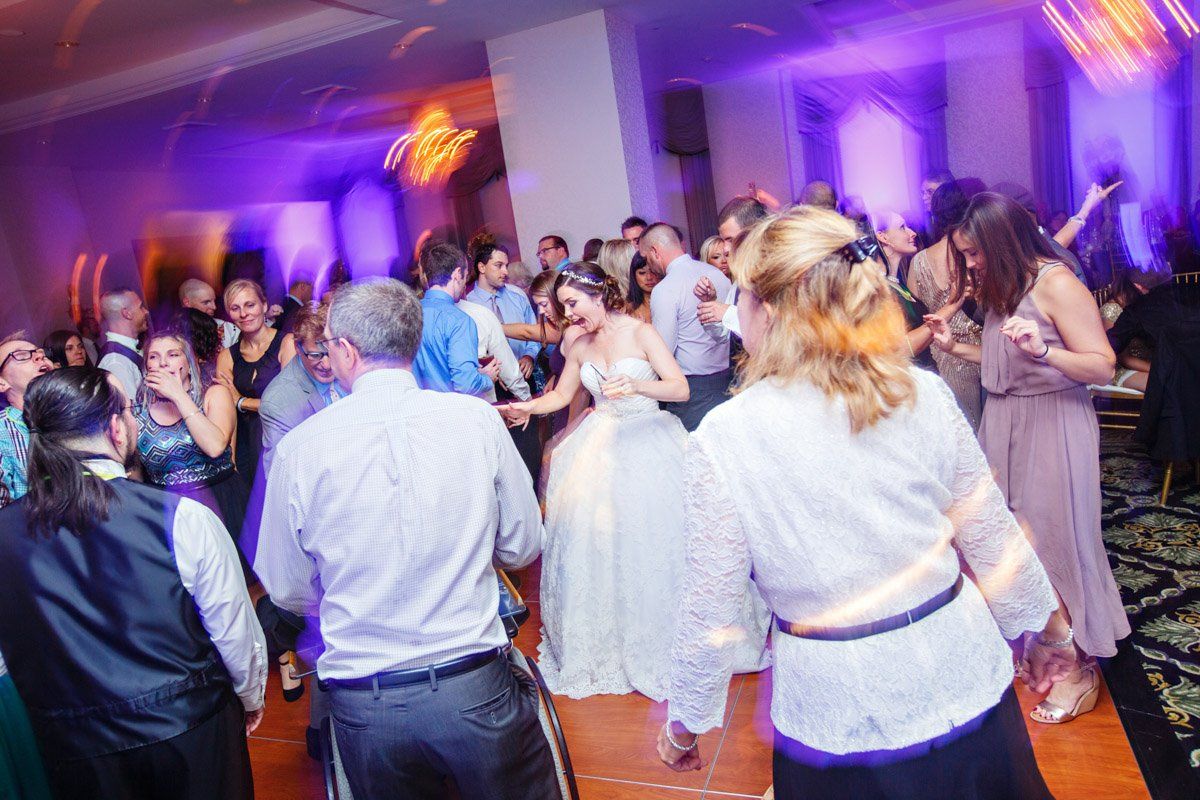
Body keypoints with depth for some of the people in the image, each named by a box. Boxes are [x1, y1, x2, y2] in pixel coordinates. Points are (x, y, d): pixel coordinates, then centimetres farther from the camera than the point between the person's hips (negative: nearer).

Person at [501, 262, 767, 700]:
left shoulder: (641, 332, -8)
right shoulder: (580, 346, 7)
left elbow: (681, 388, -17)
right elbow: (561, 395, 19)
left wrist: (637, 384, -33)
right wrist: (528, 407, 2)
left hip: (647, 443, -4)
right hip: (601, 448, 4)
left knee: (652, 536, -6)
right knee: (596, 537, -2)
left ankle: (664, 638, 16)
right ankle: (610, 638, 17)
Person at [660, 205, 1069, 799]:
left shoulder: (723, 438, -19)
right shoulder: (924, 395, -10)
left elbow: (709, 609, -13)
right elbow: (992, 536, 0)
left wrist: (682, 725, 3)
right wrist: (1045, 628, 19)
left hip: (843, 716, -2)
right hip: (966, 682, 3)